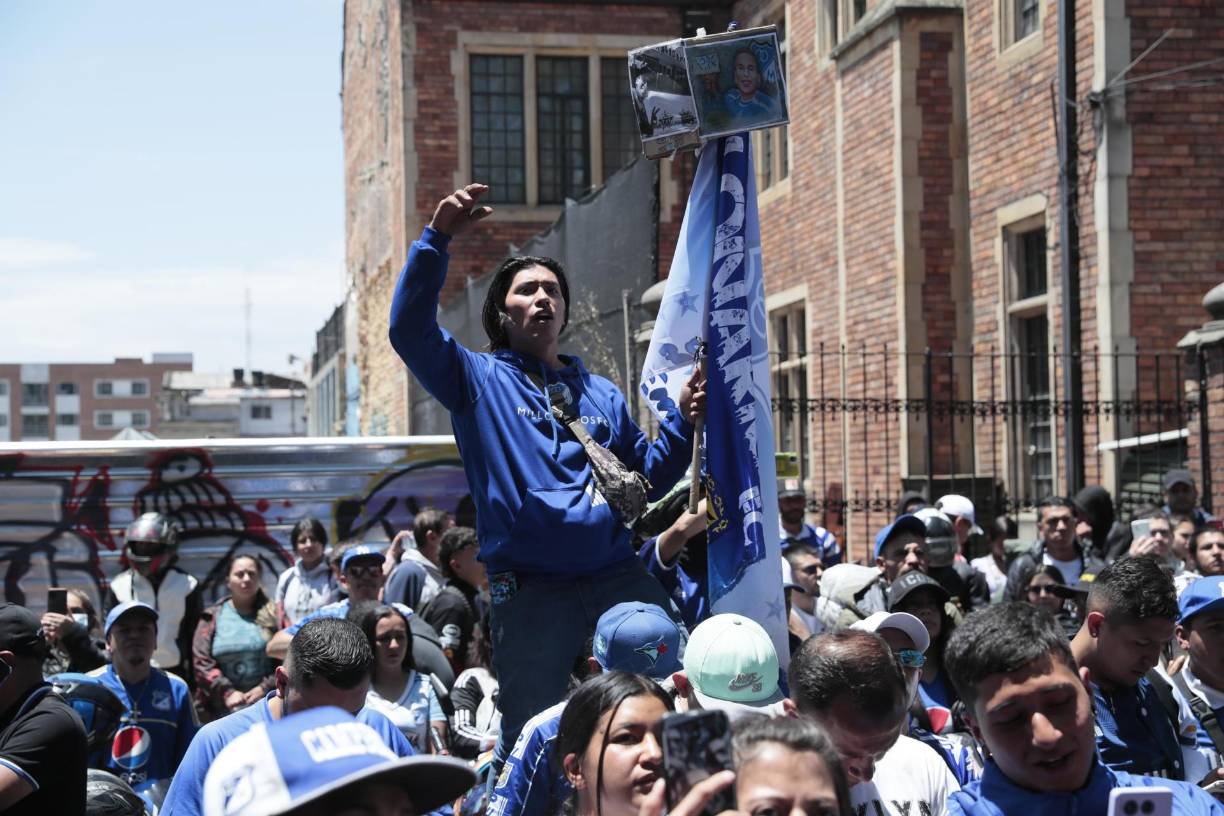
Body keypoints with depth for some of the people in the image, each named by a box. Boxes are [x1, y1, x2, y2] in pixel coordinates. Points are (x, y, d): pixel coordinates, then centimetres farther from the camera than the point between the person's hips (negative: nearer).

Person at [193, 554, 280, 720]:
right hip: (223, 710, 1)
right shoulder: (213, 617, 9)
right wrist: (227, 691, -10)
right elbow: (202, 662, 1)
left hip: (267, 707, 0)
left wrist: (265, 688, -12)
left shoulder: (273, 615, 8)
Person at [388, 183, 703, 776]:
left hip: (617, 578, 3)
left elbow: (647, 480, 18)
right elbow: (410, 328, -8)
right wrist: (436, 240, -17)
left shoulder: (601, 393, 20)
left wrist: (681, 420, 1)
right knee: (529, 740, 2)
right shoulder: (479, 381, 8)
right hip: (530, 589, -3)